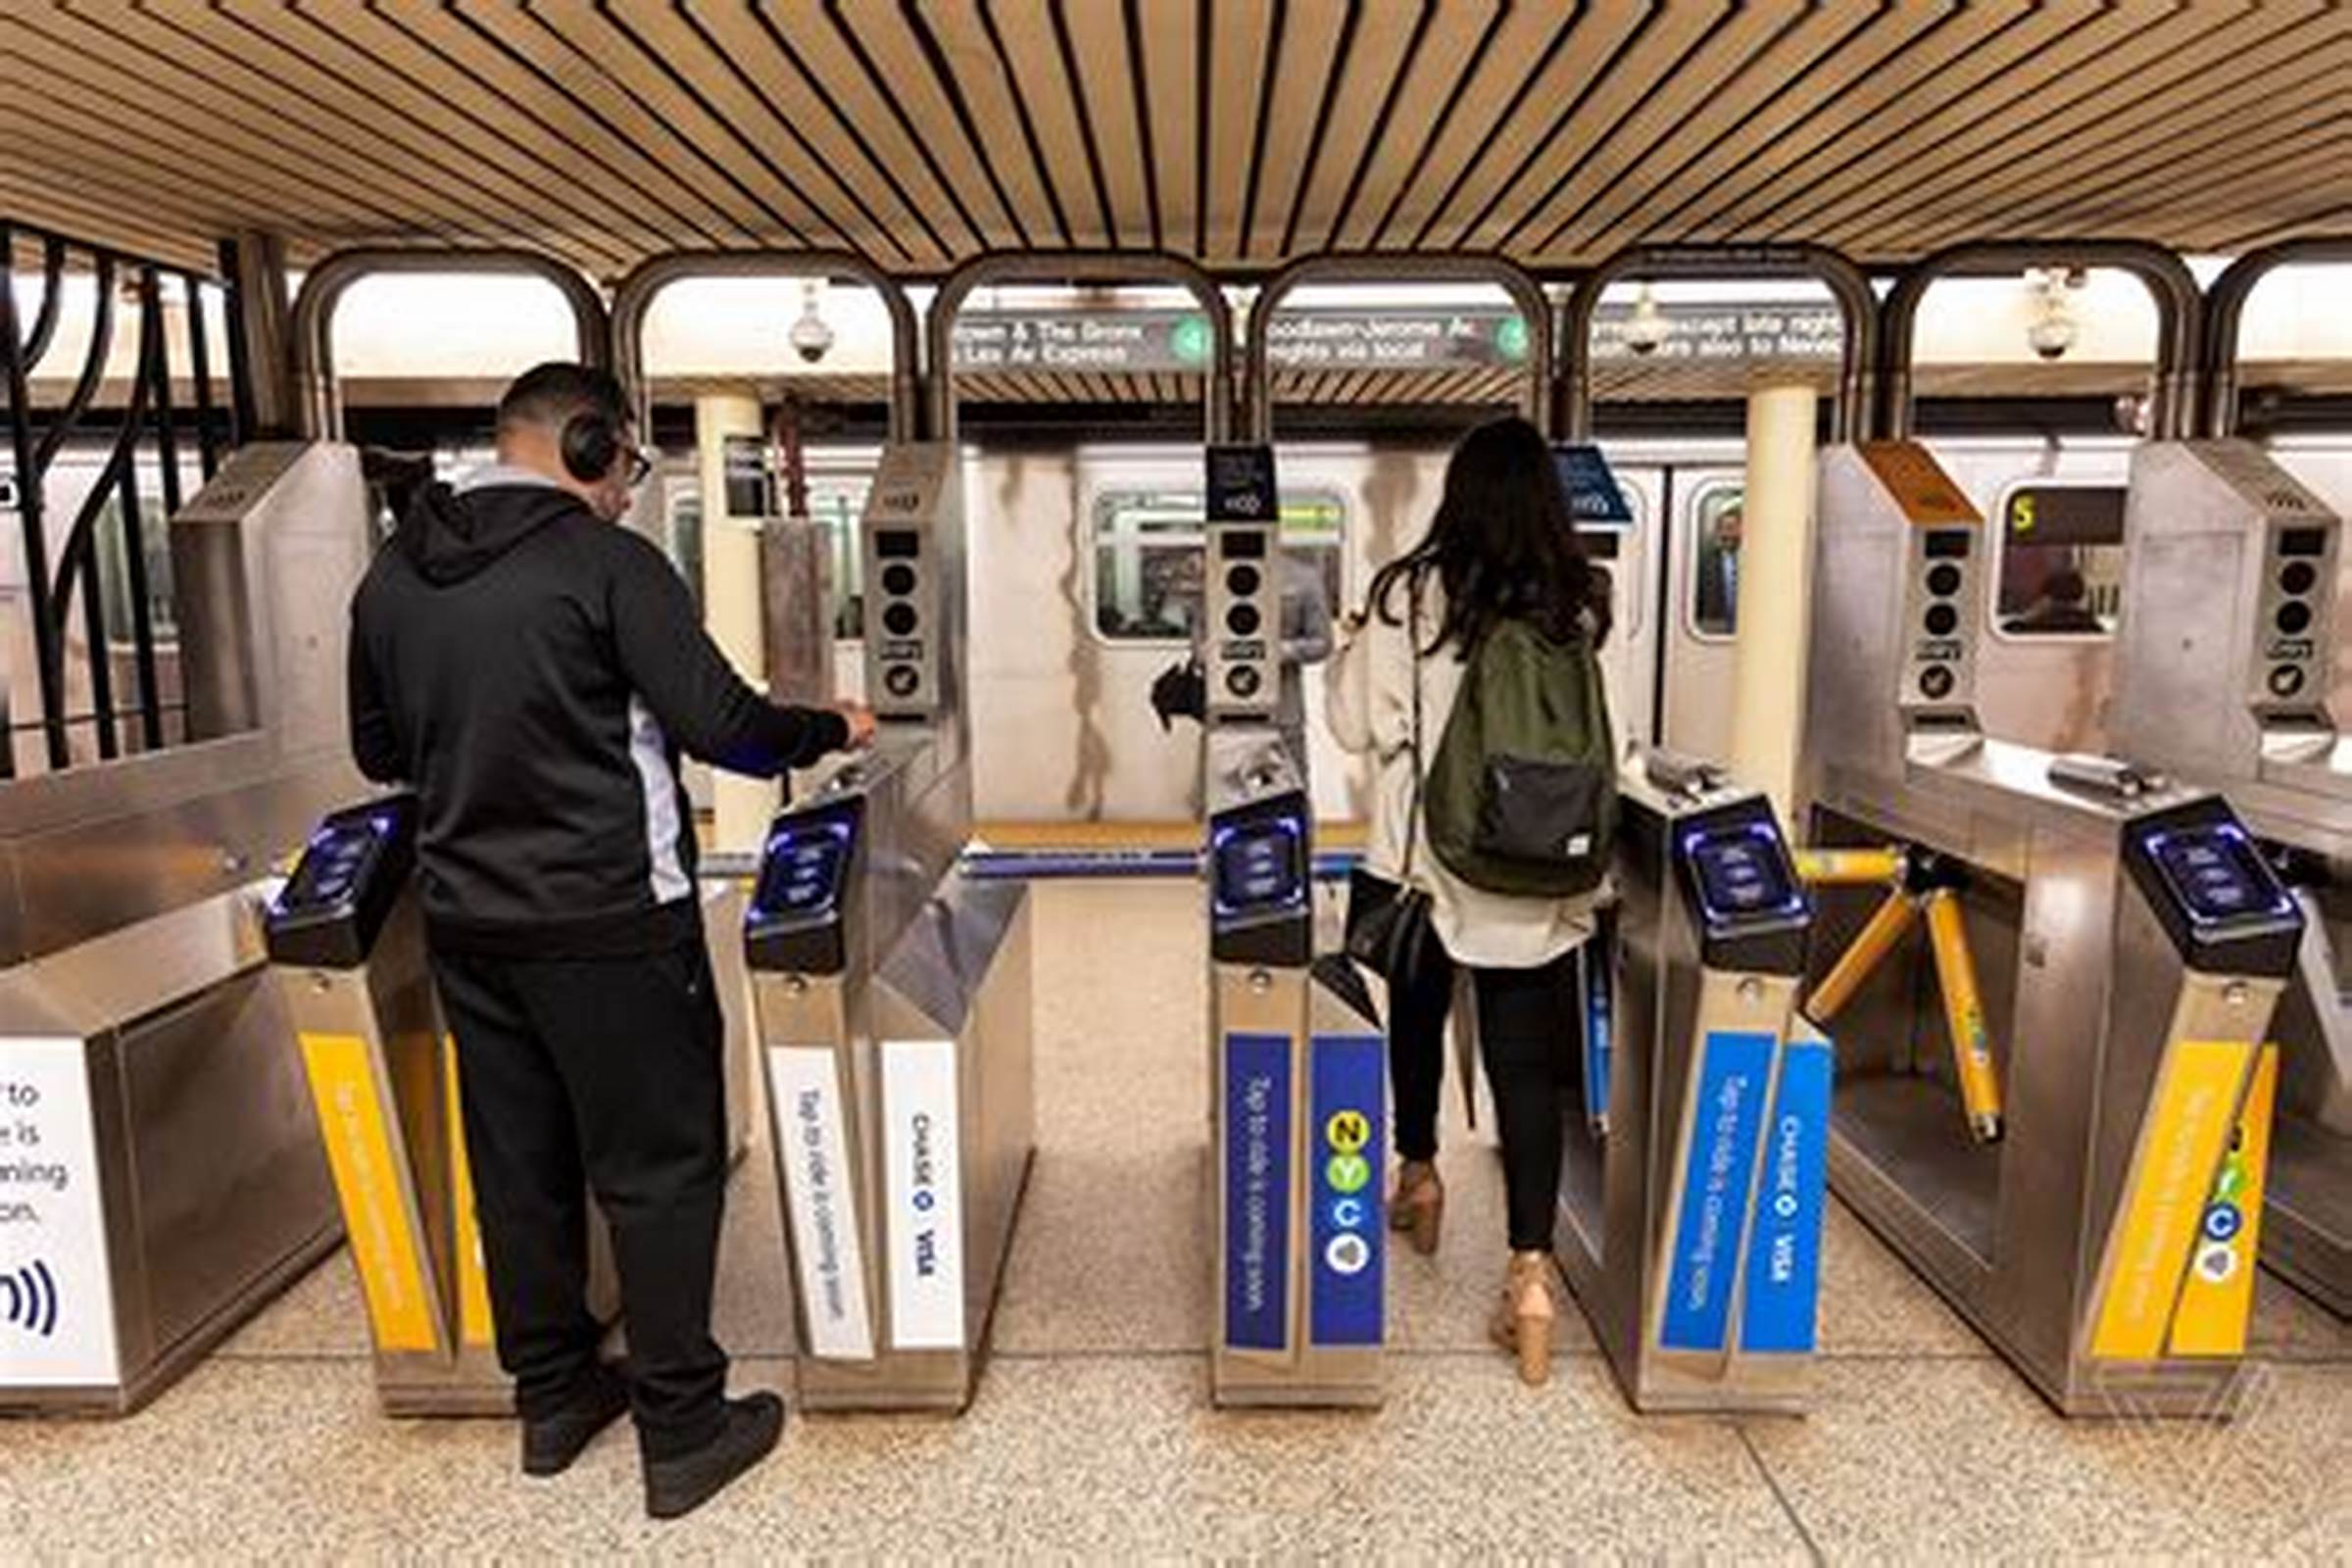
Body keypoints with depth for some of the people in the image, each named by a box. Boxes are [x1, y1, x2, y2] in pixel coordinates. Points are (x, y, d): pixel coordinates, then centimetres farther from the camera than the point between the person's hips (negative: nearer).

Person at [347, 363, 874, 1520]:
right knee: (659, 1166, 5)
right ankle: (682, 1430, 14)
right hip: (608, 921, -6)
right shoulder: (608, 563, -13)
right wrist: (832, 729, 2)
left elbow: (379, 752, 14)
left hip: (466, 917, 7)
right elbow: (720, 727, -15)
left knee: (517, 1161, 16)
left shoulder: (391, 575, 6)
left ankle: (552, 1396, 31)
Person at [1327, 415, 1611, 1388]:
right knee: (1527, 1066, 5)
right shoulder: (1578, 609, -2)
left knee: (1417, 1020, 23)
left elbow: (1356, 728, -3)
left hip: (1427, 861, -1)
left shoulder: (1407, 596, -9)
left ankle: (1417, 1175, 43)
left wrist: (1353, 648, 12)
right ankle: (1530, 1269, 1)